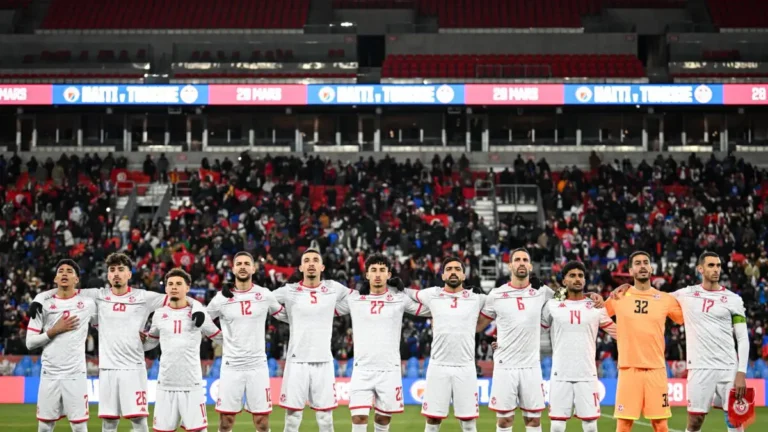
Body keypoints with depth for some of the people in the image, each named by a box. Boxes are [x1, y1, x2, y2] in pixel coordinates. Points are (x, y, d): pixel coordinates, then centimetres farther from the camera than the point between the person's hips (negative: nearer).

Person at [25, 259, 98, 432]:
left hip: (75, 375, -1)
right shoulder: (43, 304, 4)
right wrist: (55, 330, -10)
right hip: (49, 375, 1)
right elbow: (30, 343, 2)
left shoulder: (87, 303, 3)